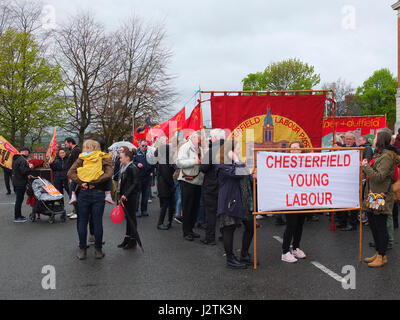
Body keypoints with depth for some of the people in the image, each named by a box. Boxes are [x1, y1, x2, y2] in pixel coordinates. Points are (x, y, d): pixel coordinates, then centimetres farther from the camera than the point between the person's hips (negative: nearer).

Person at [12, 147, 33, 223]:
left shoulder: (15, 159, 14)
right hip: (20, 183, -10)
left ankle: (18, 215, 25)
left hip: (16, 182, 10)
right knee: (19, 199, -2)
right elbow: (23, 171, -26)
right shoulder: (22, 160, -20)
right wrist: (30, 167, -10)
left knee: (19, 199, 17)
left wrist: (27, 175, 17)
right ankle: (17, 217, 4)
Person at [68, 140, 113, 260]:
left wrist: (80, 182, -10)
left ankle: (82, 250, 16)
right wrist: (94, 183, -12)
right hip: (98, 193, -1)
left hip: (83, 193, 1)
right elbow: (108, 174, -14)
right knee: (97, 222, 6)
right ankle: (98, 250, 13)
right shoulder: (104, 159, 2)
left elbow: (70, 173, -4)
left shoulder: (81, 159, 5)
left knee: (82, 221, 10)